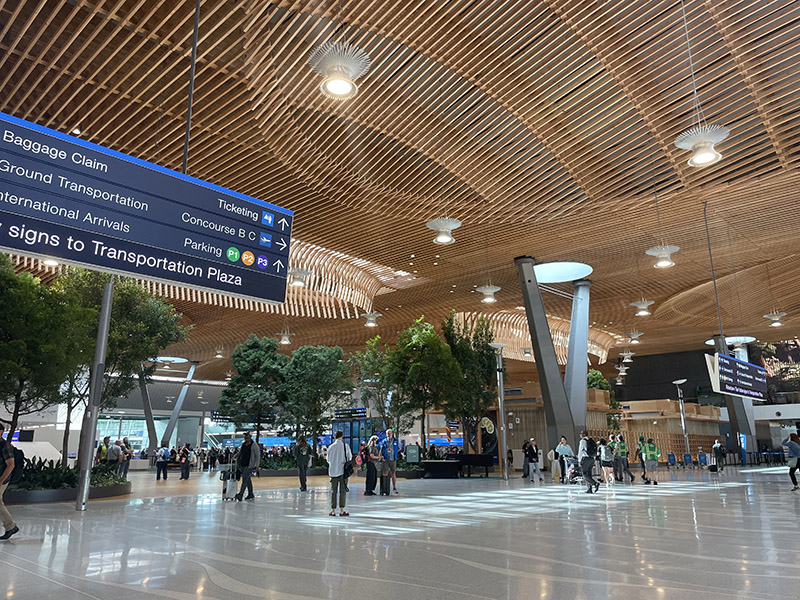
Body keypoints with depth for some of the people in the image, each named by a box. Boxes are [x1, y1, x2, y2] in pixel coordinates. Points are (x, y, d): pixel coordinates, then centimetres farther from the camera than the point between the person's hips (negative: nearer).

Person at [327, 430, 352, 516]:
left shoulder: (331, 447, -3)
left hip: (333, 471, 2)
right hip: (343, 470, -2)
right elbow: (350, 458, 0)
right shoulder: (345, 446, -8)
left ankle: (333, 510, 9)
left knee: (333, 490, 9)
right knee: (343, 490, 4)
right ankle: (342, 510, 2)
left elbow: (328, 459, 5)